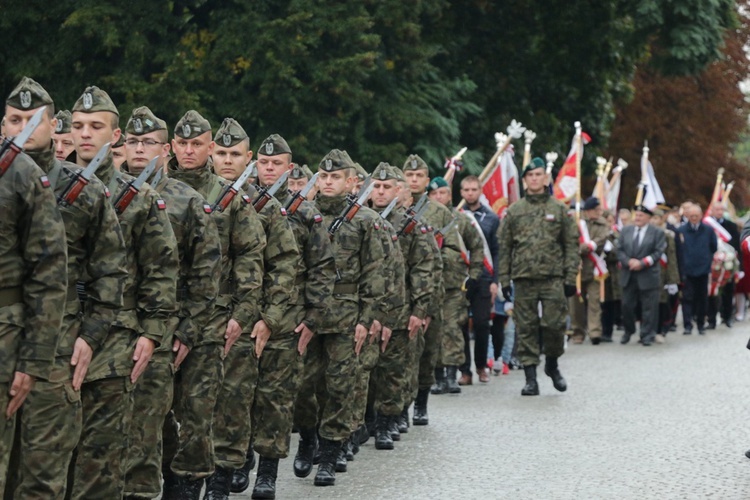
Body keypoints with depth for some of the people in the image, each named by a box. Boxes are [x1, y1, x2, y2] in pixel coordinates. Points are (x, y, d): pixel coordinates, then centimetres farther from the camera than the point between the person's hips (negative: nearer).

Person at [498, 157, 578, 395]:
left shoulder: (559, 209, 7)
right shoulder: (514, 211, 9)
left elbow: (571, 245, 5)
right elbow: (504, 248, 9)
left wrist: (570, 278, -2)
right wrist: (504, 279, 3)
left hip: (553, 278, -1)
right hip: (523, 278, 1)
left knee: (554, 324, -6)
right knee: (526, 329, 1)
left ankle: (552, 364, 20)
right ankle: (530, 378, 6)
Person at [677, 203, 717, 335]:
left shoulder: (708, 230, 1)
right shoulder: (681, 230, -2)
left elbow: (714, 248, 9)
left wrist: (708, 261, 5)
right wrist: (681, 266, -3)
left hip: (703, 270, 1)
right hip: (687, 270, -1)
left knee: (702, 298, 8)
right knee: (688, 298, -5)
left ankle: (701, 324, 19)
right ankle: (688, 325, -5)